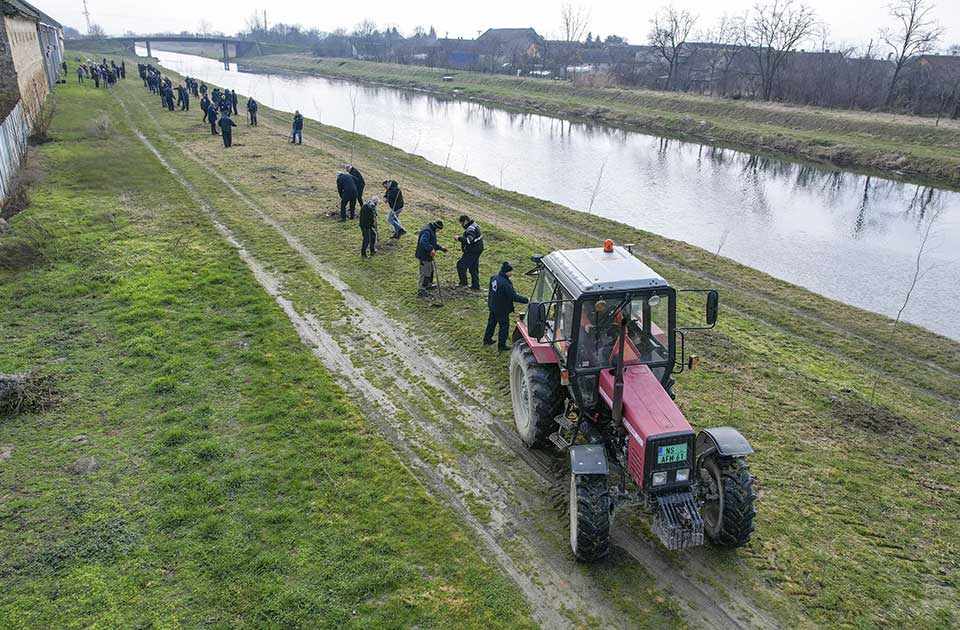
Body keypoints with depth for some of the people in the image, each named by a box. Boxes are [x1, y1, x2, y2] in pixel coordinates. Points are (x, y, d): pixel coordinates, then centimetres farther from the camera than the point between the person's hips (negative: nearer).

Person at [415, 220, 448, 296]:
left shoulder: (431, 231, 13)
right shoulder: (427, 231, -22)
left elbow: (433, 243, 24)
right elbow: (423, 242, -37)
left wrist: (441, 247, 16)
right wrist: (431, 249, -43)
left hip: (428, 255, 11)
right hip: (424, 256, -11)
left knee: (431, 270, 26)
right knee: (425, 272, -3)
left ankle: (428, 285, 43)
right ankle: (421, 289, 6)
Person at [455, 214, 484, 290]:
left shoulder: (471, 229, -19)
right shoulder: (475, 226, 15)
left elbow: (469, 240, -30)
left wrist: (459, 238, -20)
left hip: (472, 252, -11)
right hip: (476, 251, 11)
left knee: (461, 265, -5)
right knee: (474, 268, 15)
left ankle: (463, 282, 2)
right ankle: (475, 285, 19)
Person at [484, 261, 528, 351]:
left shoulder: (494, 278, -5)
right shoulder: (505, 284, -31)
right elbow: (514, 296, -29)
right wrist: (527, 300, -22)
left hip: (492, 306, 8)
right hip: (502, 310, -8)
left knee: (491, 323, 25)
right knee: (504, 327, 8)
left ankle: (487, 339, 42)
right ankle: (501, 346, 19)